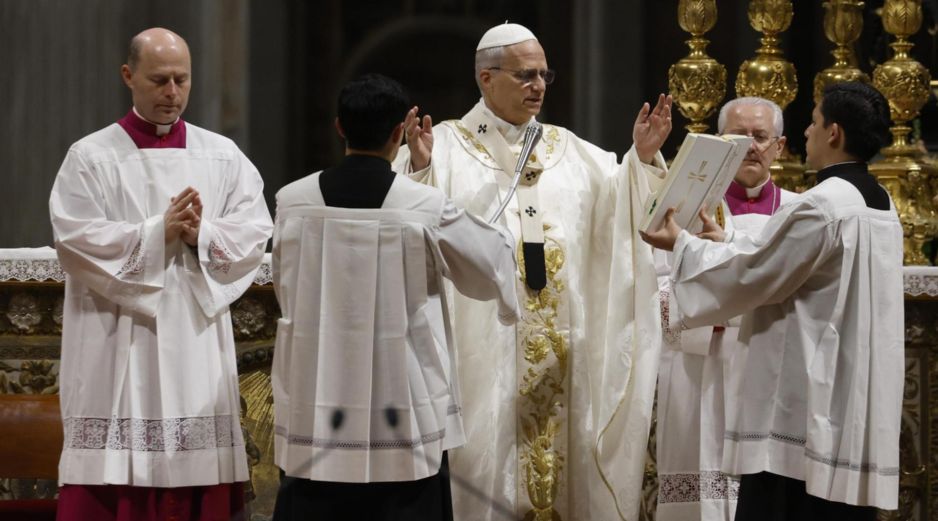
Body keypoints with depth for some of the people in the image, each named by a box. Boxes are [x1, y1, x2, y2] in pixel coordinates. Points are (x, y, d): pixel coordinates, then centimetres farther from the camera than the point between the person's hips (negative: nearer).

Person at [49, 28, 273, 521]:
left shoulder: (222, 156, 10)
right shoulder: (90, 157, 1)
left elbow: (255, 231, 2)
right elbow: (75, 239, -10)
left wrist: (202, 234, -15)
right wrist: (159, 232, -16)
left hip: (198, 345, 3)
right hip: (118, 346, -3)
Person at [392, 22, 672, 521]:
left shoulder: (569, 151, 14)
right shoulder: (445, 145, -2)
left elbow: (621, 206, 8)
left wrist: (643, 159, -7)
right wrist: (418, 169, -32)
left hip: (559, 349, 5)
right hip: (482, 345, -5)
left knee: (558, 449, 8)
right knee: (486, 461, -2)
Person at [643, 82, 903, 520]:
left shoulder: (821, 206, -17)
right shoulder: (880, 205, 12)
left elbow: (753, 276, -11)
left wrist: (683, 245, 1)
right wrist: (727, 243, 26)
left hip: (803, 402, -9)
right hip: (856, 402, 9)